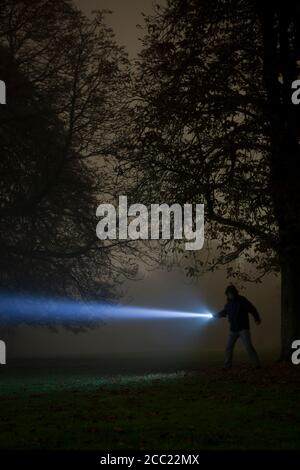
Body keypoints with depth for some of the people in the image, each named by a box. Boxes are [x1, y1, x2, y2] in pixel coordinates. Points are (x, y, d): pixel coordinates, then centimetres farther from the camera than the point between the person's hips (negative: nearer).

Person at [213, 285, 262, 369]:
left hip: (243, 329, -6)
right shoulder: (228, 304, 10)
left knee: (248, 347, -12)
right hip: (233, 330, 6)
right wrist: (215, 315, 3)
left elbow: (252, 309, -13)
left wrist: (257, 319, -26)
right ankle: (227, 366, 12)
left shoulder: (242, 301, -8)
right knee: (228, 347, 4)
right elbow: (223, 313, 20)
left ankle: (257, 364, -7)